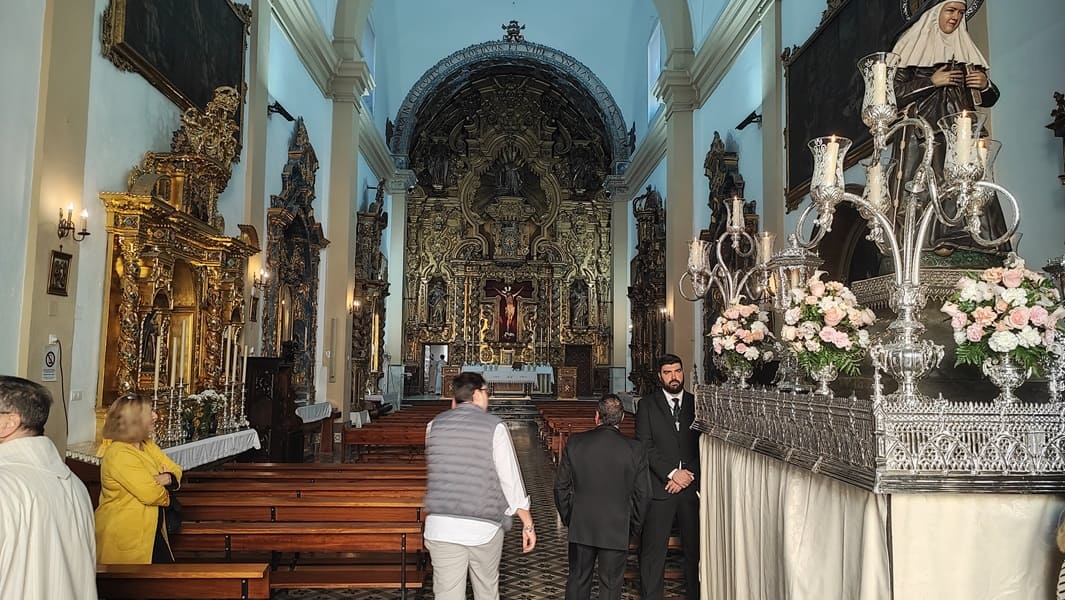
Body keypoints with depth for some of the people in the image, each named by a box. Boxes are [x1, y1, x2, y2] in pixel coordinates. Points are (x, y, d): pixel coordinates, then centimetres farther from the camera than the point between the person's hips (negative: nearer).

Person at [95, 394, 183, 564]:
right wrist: (163, 481, -4)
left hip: (151, 532, 8)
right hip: (125, 537, -8)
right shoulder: (119, 455, -22)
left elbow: (175, 470, 5)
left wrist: (168, 478, -18)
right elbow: (151, 494, -26)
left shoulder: (147, 445, 6)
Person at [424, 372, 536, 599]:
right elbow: (511, 479, -8)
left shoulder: (434, 425, 3)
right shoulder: (494, 427, -7)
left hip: (441, 527, 2)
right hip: (484, 527, -2)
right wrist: (528, 524, 0)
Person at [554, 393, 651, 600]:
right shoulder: (635, 449, -10)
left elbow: (561, 486, -1)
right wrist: (634, 527, 10)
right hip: (617, 529, -1)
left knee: (578, 581, 17)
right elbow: (642, 494, -4)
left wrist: (567, 517, 13)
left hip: (580, 527, 2)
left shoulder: (574, 443, -7)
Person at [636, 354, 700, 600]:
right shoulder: (647, 405, 4)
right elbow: (645, 446, -4)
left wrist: (688, 475, -6)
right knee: (653, 548, 1)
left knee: (694, 547, 6)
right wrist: (672, 473, -12)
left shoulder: (697, 404, 9)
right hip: (659, 486, -2)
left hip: (692, 486, 2)